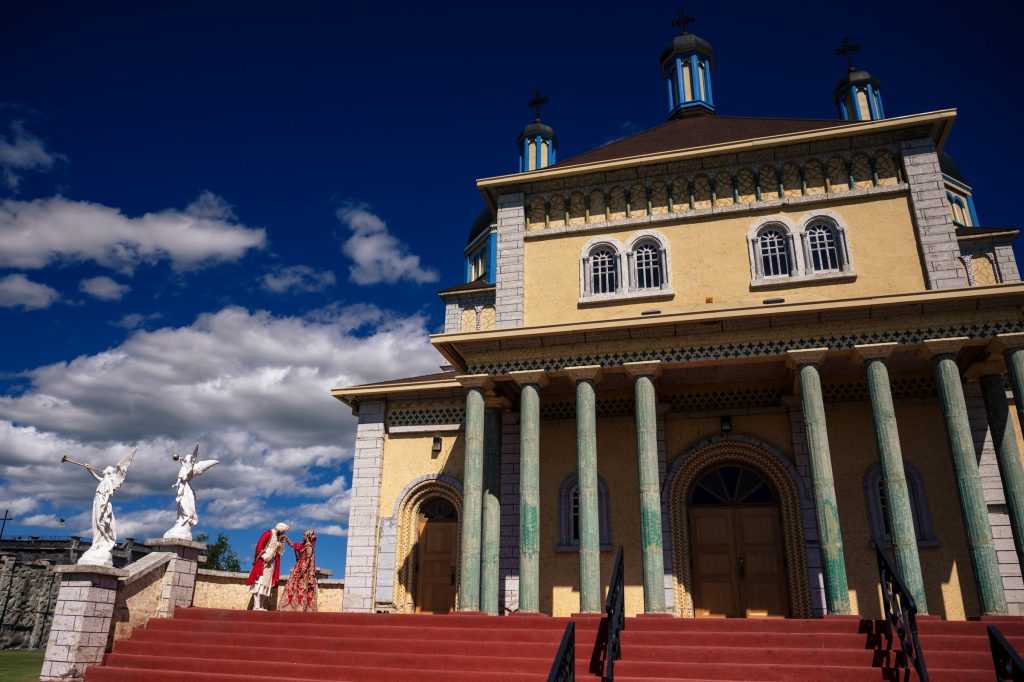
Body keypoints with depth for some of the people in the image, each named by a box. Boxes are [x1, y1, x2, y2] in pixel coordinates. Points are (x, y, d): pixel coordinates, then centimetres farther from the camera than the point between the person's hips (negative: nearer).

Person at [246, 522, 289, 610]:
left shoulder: (279, 538, 16)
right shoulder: (268, 534, -6)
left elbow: (278, 552, 14)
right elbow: (259, 547, -12)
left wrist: (283, 541, 1)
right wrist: (265, 558, -18)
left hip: (271, 563, 8)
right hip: (263, 562, -8)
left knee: (266, 584, 5)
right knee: (260, 583, -12)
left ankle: (260, 606, 7)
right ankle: (256, 606, -16)